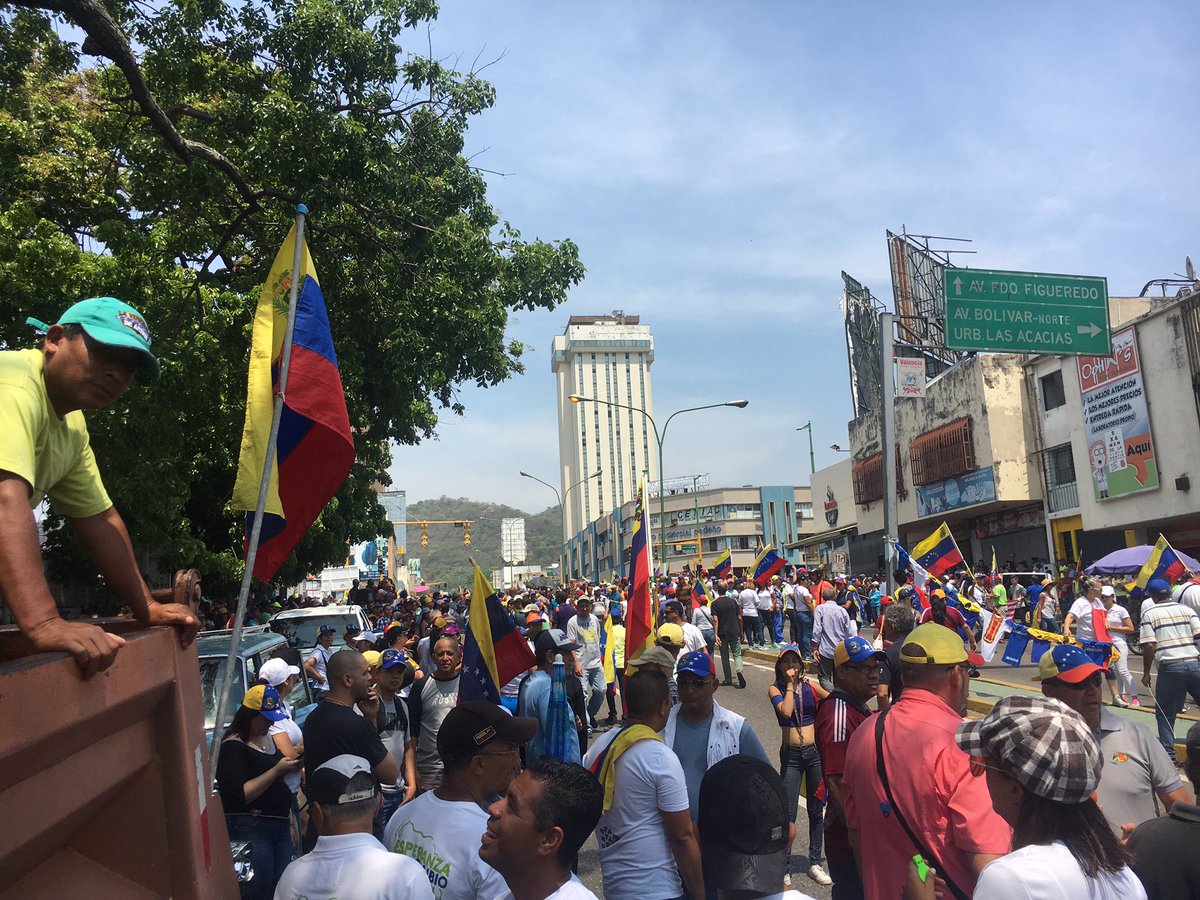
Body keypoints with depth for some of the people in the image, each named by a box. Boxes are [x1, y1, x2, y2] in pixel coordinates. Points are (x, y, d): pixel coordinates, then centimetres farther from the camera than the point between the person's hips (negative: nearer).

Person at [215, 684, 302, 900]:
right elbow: (237, 796, -19)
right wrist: (276, 770, -20)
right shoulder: (233, 746, -12)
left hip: (280, 825, 8)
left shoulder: (268, 738, 13)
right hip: (249, 828, -8)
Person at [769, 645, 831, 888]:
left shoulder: (811, 685, 2)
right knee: (789, 812, -1)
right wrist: (790, 684, -15)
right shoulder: (775, 689, -4)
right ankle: (785, 865, 13)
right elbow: (786, 711, -21)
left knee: (816, 809, 12)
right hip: (791, 755, -2)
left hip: (815, 751, 2)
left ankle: (815, 862, 26)